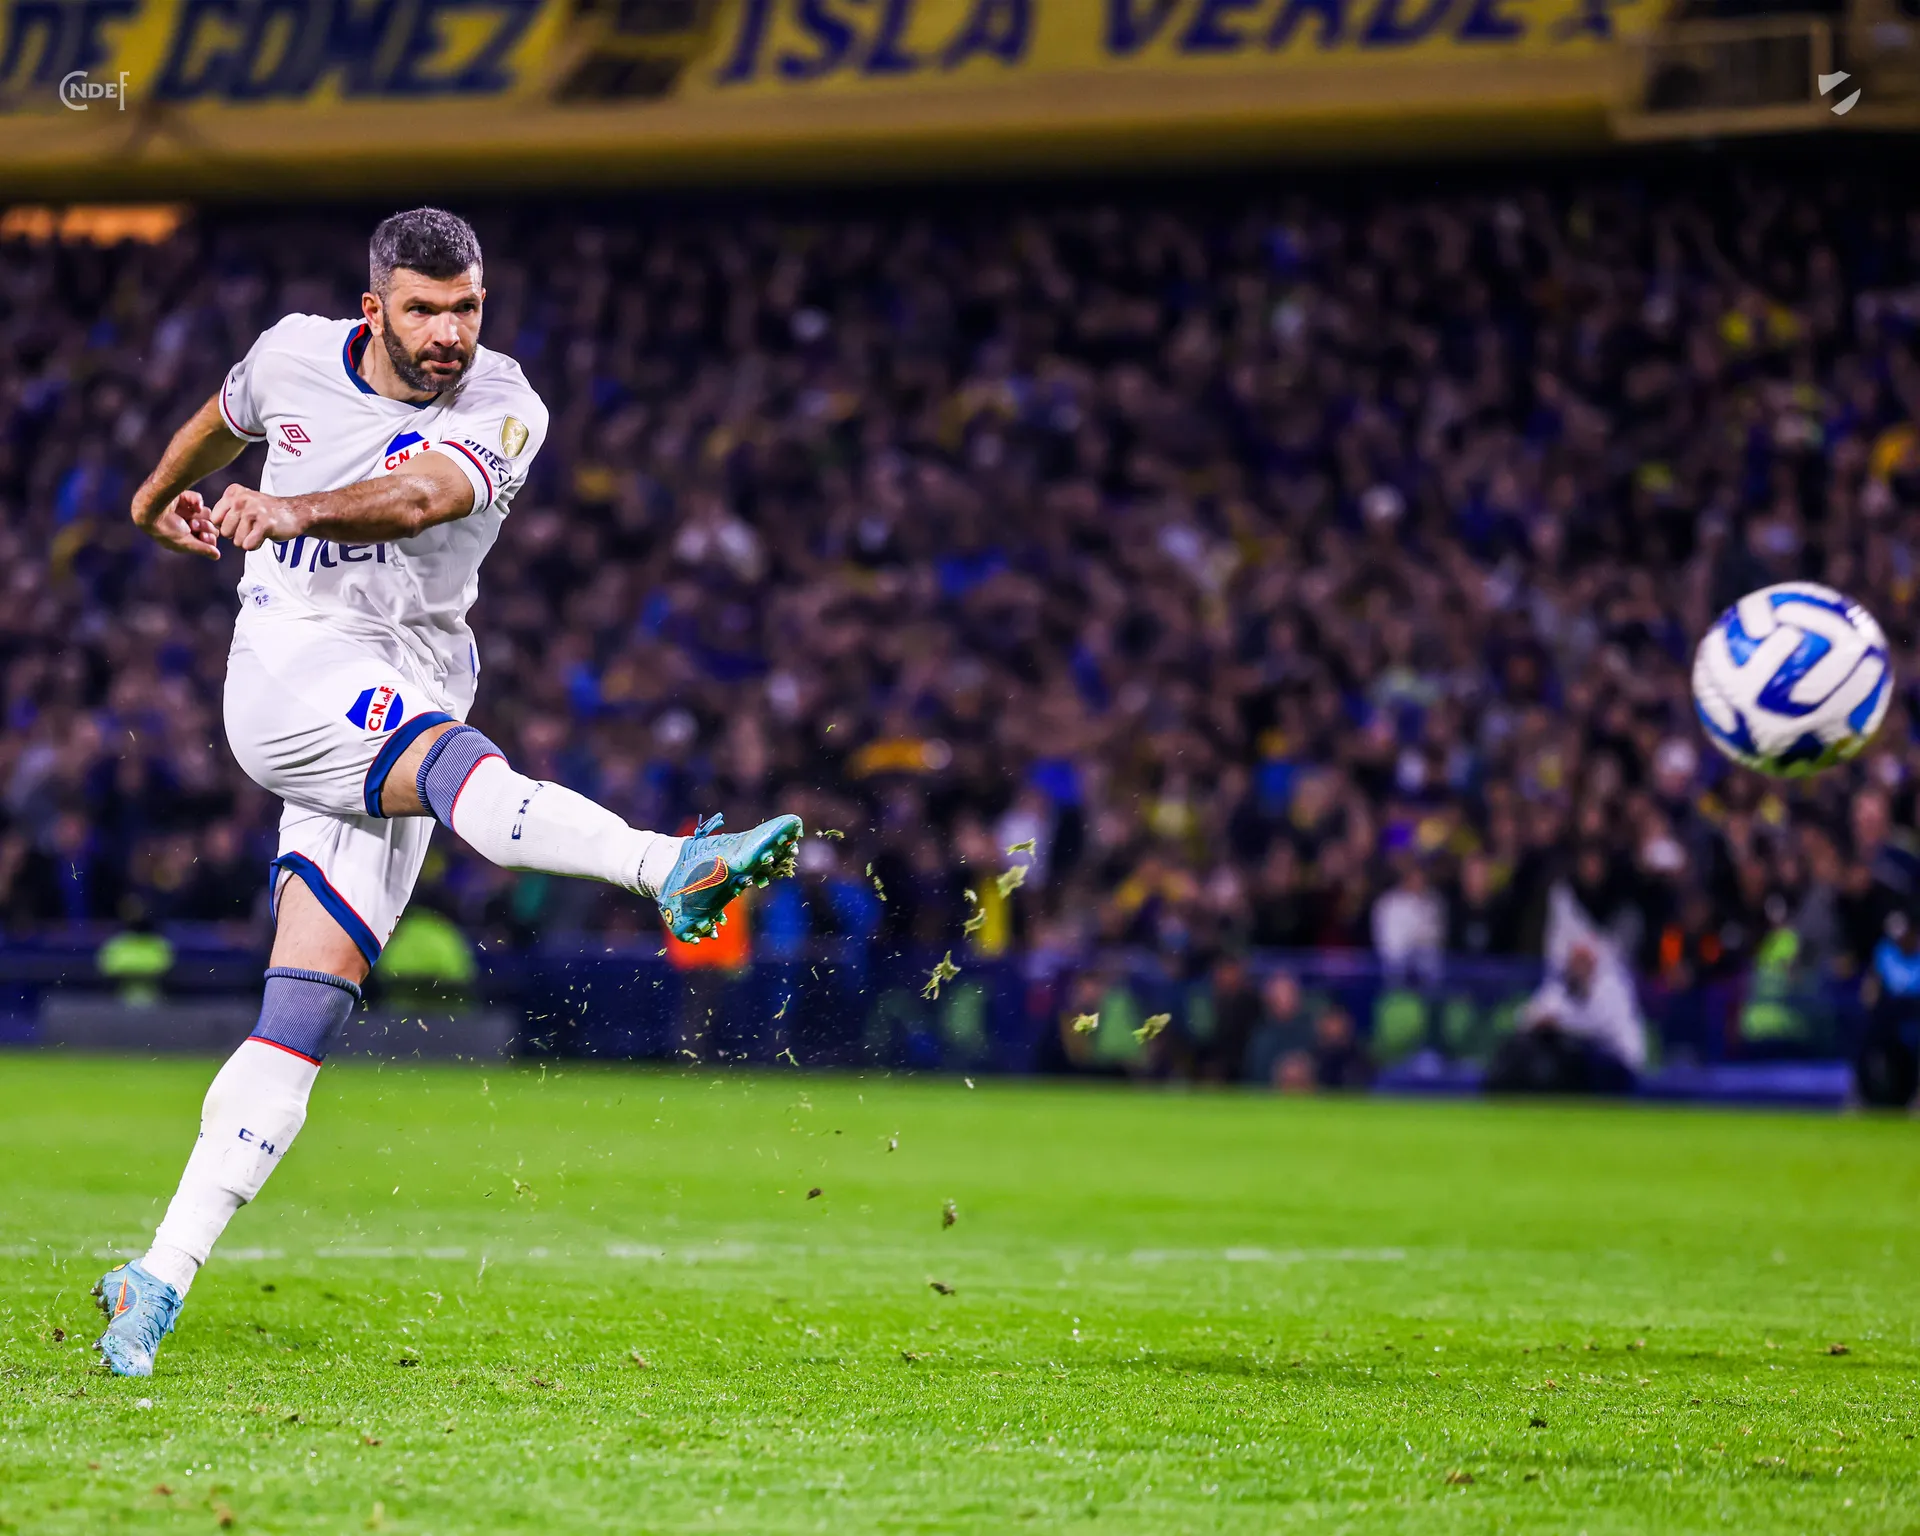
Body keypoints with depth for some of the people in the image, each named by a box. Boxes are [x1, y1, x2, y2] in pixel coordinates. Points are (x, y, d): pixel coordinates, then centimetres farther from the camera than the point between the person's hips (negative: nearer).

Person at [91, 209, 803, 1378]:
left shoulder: (500, 411, -4)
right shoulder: (297, 354, 3)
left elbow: (422, 495, -27)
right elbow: (225, 419, 28)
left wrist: (301, 511, -45)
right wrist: (160, 495, 47)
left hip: (402, 701, 2)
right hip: (291, 674, -2)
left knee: (308, 1008, -5)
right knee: (462, 766, -33)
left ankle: (163, 1278, -4)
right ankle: (672, 866, -61)